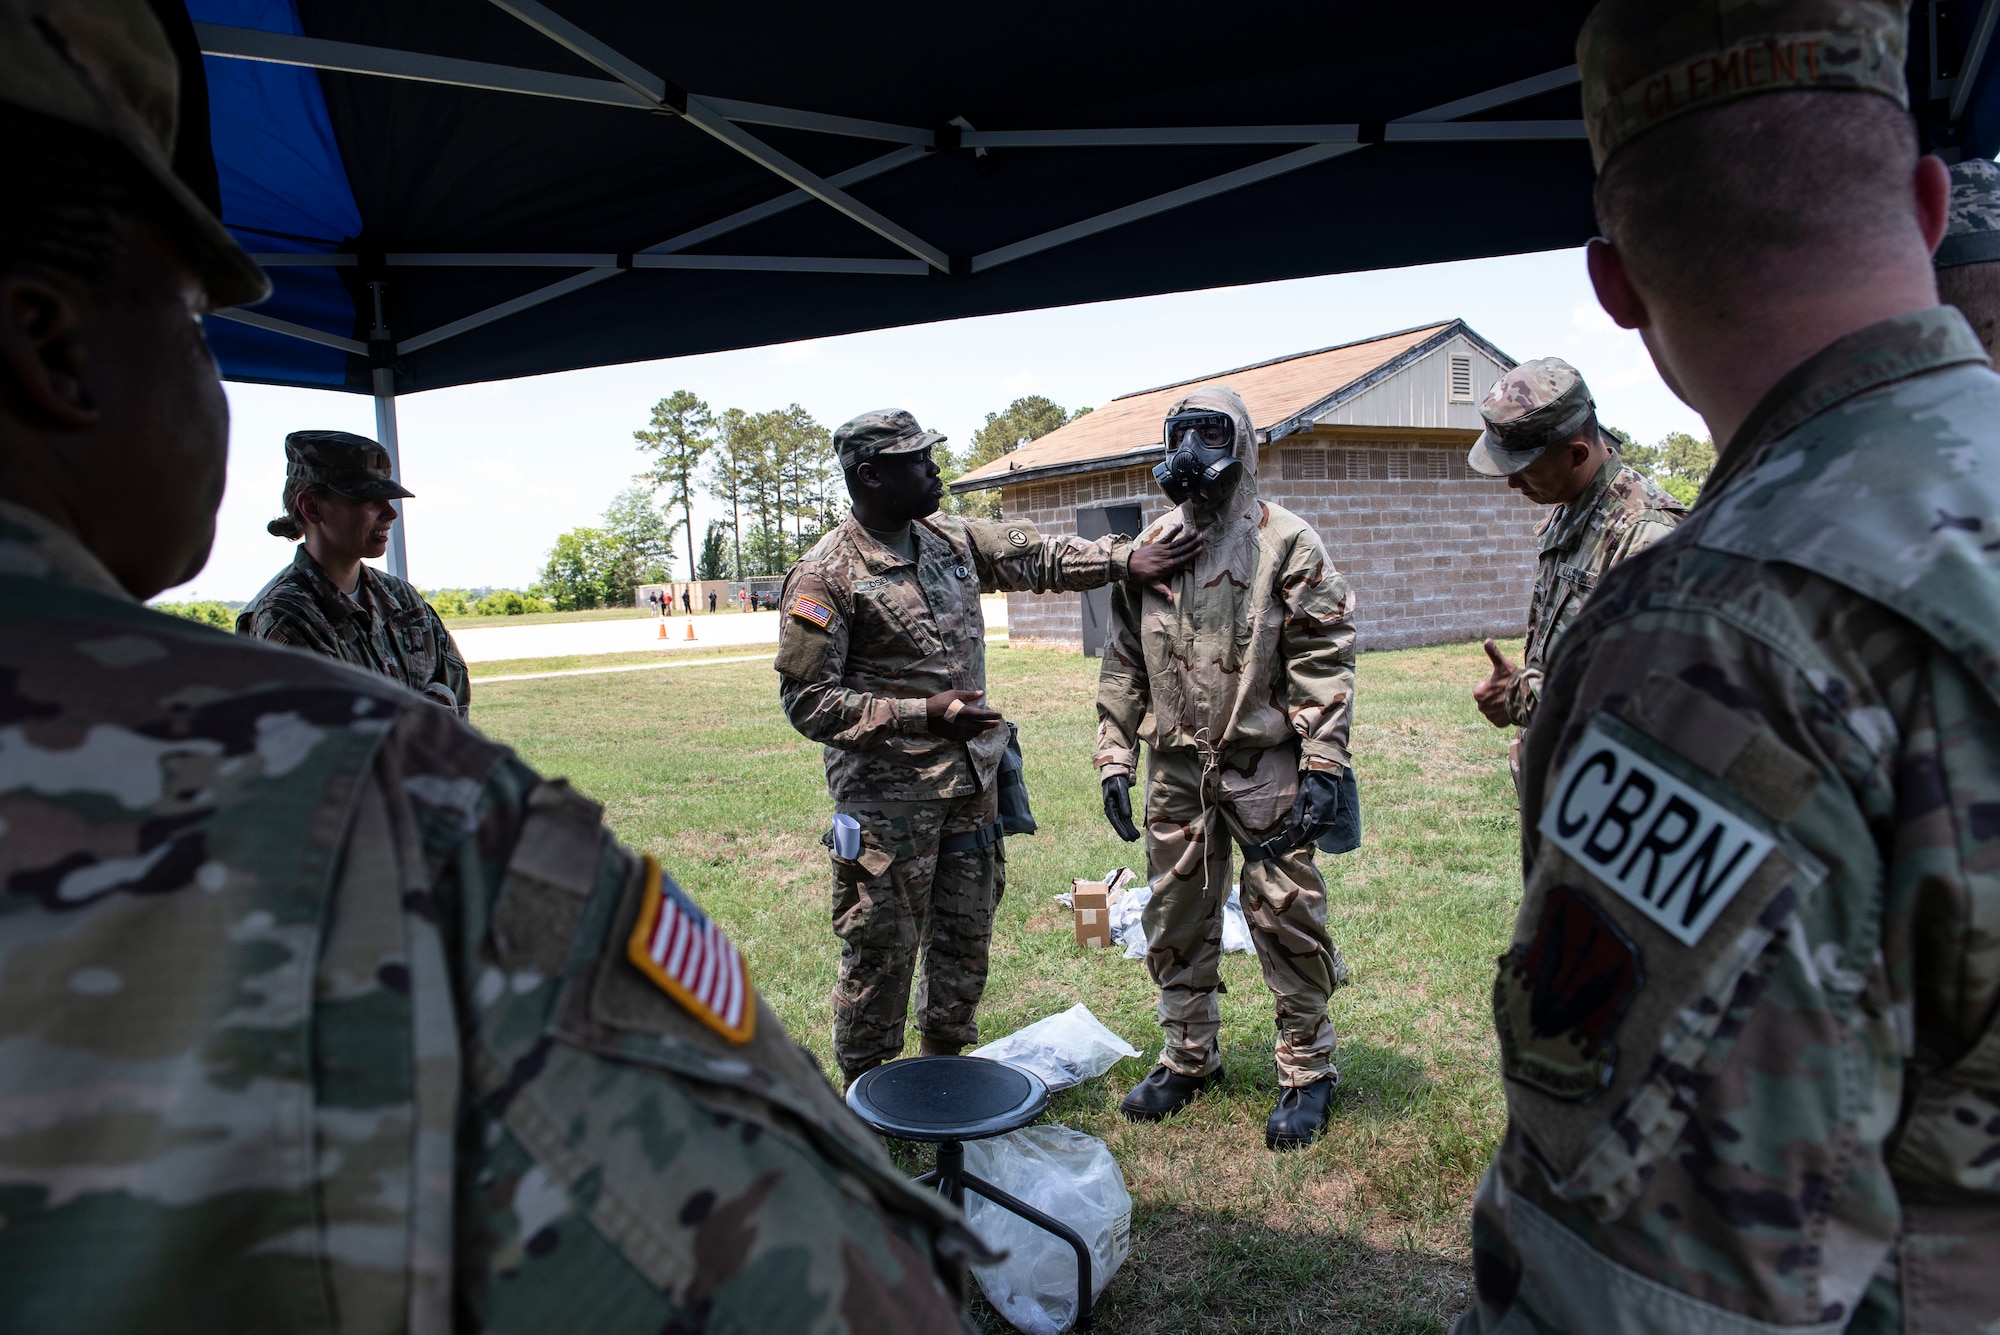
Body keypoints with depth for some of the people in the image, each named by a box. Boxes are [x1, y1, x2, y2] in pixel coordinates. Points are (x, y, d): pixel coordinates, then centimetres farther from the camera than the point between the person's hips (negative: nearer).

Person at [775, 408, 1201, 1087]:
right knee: (881, 950, 4)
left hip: (972, 783, 7)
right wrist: (921, 715, -22)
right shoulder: (824, 577, -13)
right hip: (887, 796, -6)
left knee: (966, 937, 16)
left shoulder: (953, 540, 7)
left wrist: (1123, 559, 4)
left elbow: (1040, 555, 17)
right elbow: (807, 699, -15)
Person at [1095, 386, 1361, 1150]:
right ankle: (1189, 1059, 32)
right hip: (1176, 767, 5)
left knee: (1287, 923, 4)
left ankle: (1307, 1072, 23)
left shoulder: (1285, 543, -4)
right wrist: (1115, 761, 7)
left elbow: (1323, 662, -7)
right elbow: (1123, 664, 12)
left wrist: (1323, 768, -14)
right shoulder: (1150, 548, 9)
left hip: (1266, 765, -4)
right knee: (1175, 920, 13)